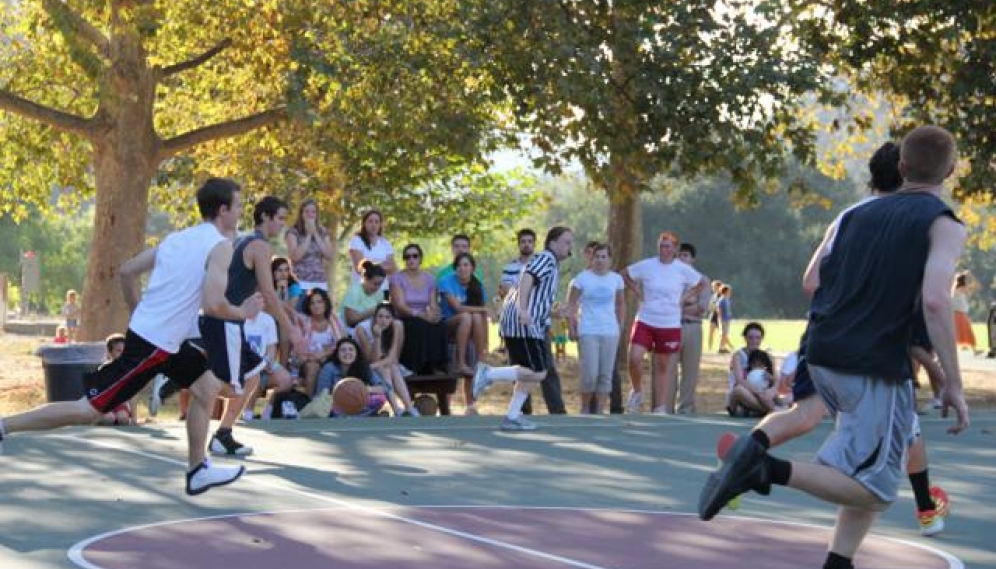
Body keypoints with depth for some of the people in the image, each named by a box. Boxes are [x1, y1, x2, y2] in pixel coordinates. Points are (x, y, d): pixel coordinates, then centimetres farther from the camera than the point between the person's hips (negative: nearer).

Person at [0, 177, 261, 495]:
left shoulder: (177, 238, 12)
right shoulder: (220, 246, -13)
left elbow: (126, 271, 16)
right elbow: (213, 305, -23)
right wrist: (242, 313, -5)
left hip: (157, 335, 9)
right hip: (153, 345, -9)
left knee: (208, 387, 18)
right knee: (88, 409, -6)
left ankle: (198, 471, 23)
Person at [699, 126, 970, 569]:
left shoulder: (859, 213, 14)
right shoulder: (944, 225, -5)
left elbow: (815, 279, 15)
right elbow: (935, 301, -19)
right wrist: (953, 385, -17)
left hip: (823, 354, 7)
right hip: (875, 367, -7)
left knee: (869, 478, 21)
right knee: (876, 490, -1)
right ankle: (768, 470, -19)